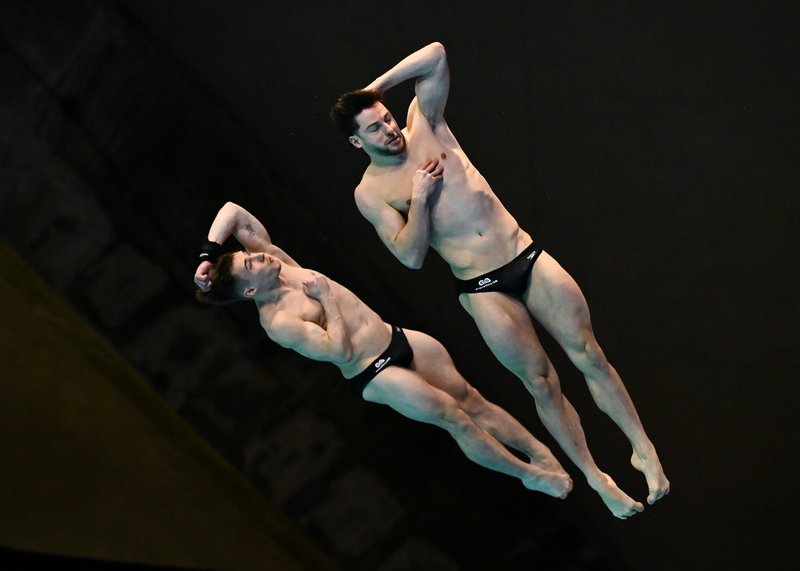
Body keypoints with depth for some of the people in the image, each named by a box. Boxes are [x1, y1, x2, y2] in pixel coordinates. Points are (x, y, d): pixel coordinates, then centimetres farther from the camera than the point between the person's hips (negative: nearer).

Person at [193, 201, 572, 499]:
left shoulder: (278, 263, -3)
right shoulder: (277, 322, -23)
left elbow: (232, 211, -3)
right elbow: (341, 351, -28)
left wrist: (208, 254, -13)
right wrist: (326, 296, -21)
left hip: (398, 340, 7)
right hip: (375, 376, -7)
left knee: (472, 401, 8)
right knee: (456, 418, -2)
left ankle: (541, 453, 17)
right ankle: (529, 475, 13)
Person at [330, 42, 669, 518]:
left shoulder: (424, 124, 3)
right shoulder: (371, 193, -3)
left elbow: (436, 54, -8)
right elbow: (412, 257, -10)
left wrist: (377, 86, -4)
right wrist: (418, 198, -18)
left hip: (528, 258, 2)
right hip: (482, 290, -2)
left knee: (589, 355, 0)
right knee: (542, 382, 2)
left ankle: (644, 449, 11)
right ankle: (595, 477, 14)